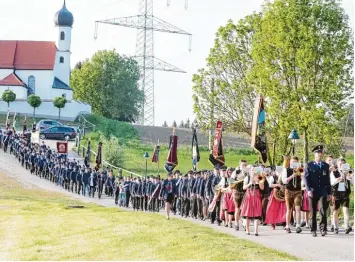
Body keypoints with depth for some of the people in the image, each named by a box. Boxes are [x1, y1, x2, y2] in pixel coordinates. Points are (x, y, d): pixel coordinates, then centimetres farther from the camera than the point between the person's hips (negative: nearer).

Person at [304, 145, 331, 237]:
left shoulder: (326, 165, 12)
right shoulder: (309, 165, 4)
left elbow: (328, 180, 14)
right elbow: (306, 178, -2)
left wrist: (329, 192, 12)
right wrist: (308, 190, -14)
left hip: (323, 192, 1)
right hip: (313, 192, -1)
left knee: (323, 210, -11)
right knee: (313, 212, 3)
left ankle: (323, 228, -1)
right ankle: (313, 230, 11)